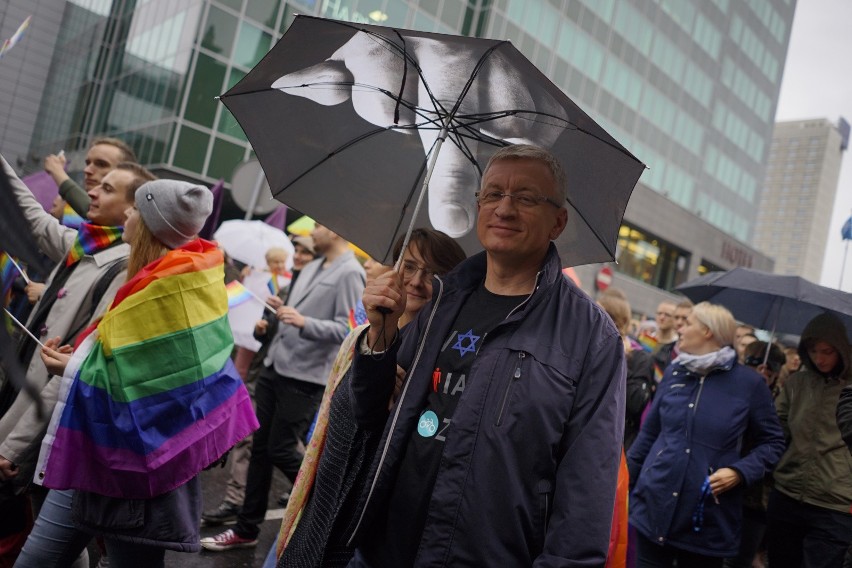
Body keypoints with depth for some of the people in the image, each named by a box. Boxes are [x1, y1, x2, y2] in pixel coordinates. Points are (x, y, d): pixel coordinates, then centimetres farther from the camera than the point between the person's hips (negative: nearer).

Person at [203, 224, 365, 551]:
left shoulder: (350, 273, -13)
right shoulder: (312, 267, 14)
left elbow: (348, 330, -21)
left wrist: (305, 323, -30)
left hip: (304, 379, -8)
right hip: (274, 368, 8)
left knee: (280, 450, -2)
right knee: (260, 446, 11)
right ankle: (246, 528, 23)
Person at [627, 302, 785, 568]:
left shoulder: (749, 382, -5)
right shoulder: (674, 372, 5)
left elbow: (772, 441, 2)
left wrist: (739, 472, -14)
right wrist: (624, 480, 9)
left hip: (709, 518, -2)